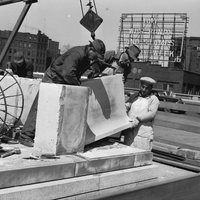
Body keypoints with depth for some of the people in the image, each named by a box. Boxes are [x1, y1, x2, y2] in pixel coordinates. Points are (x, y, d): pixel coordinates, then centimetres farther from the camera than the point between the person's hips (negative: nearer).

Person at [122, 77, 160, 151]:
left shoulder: (154, 99, 3)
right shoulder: (134, 96, 19)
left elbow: (152, 114, -10)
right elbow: (126, 106, 12)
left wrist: (138, 119, -22)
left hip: (143, 134, -4)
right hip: (129, 132, 4)